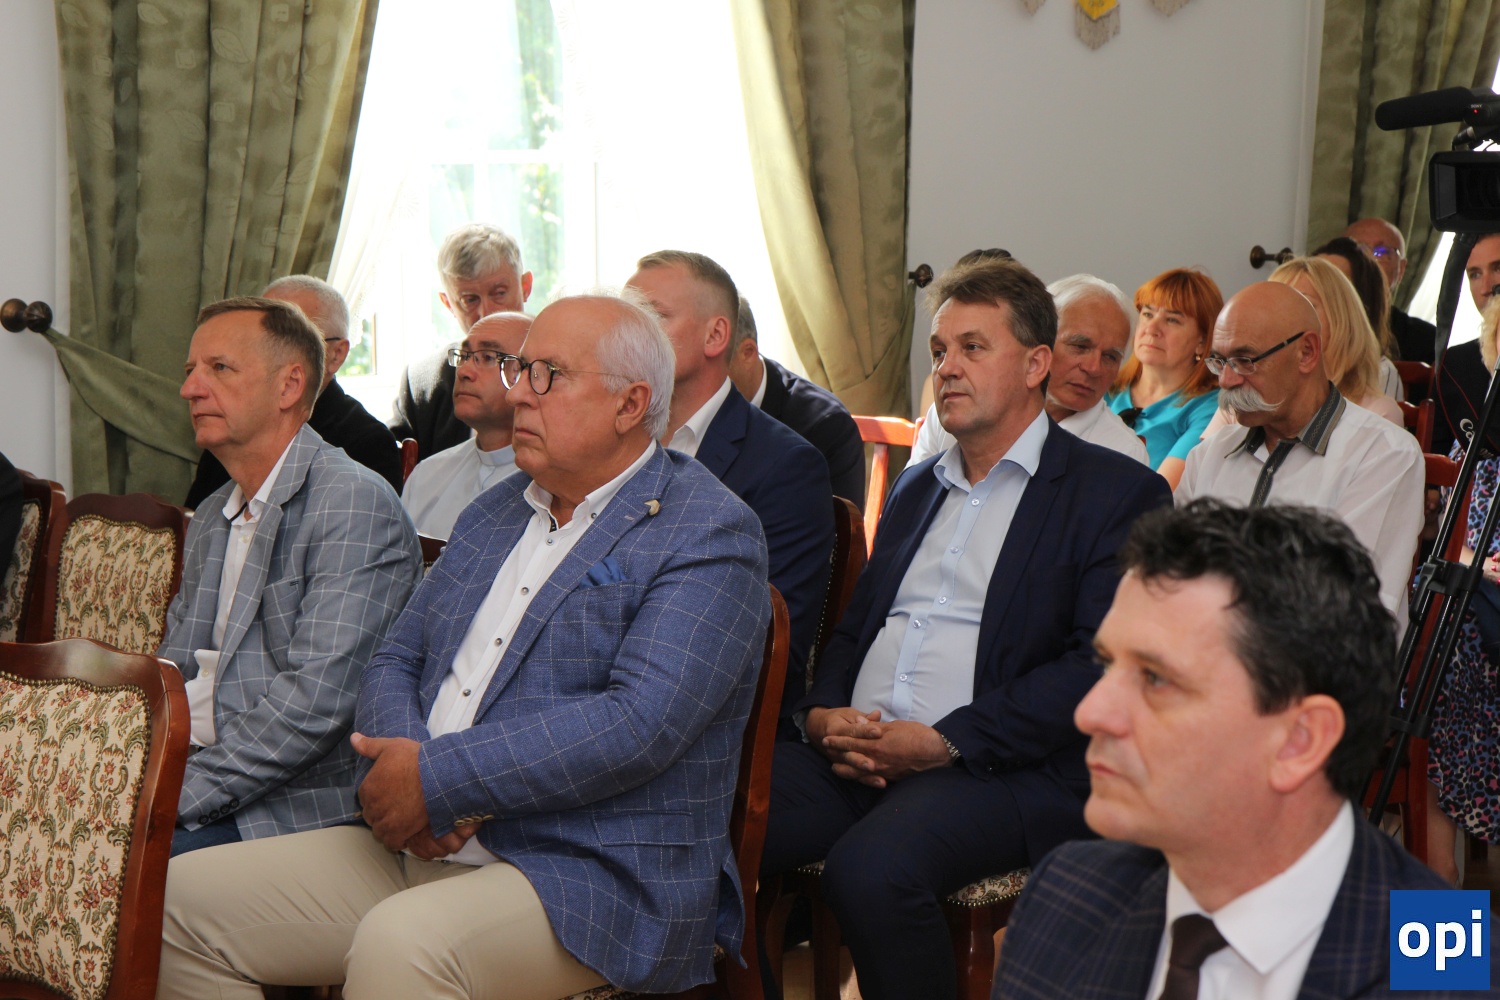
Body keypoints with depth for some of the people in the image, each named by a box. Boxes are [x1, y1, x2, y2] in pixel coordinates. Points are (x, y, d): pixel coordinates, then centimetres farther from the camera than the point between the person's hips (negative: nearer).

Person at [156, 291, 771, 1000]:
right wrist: (397, 766, -7)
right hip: (416, 851, 8)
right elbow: (396, 662, 17)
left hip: (597, 879, -8)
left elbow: (640, 724, -20)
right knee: (178, 901, -2)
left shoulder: (710, 535, -7)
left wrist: (436, 779, -19)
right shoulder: (493, 514, 20)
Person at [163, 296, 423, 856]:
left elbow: (318, 698, -20)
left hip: (297, 813, -8)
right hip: (195, 778, 8)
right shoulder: (212, 520, 19)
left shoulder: (353, 504, -11)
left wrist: (175, 798, -21)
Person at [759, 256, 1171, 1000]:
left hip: (1003, 767, -5)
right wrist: (822, 714, 1)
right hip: (856, 755, 6)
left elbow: (1100, 664, -9)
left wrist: (945, 741, -16)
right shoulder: (916, 487, 25)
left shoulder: (1119, 493, 2)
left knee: (870, 867, -35)